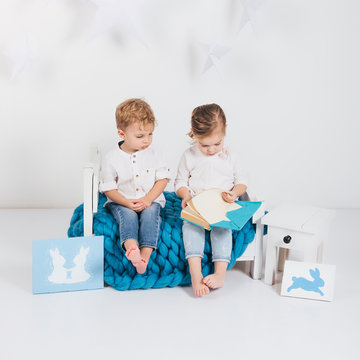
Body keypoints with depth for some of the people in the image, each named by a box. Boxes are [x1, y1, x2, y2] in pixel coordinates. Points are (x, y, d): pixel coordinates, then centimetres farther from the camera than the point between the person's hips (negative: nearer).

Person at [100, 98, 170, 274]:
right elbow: (108, 189, -3)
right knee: (128, 216, -32)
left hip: (150, 200, 2)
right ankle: (132, 250, -55)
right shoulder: (111, 159, -7)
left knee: (150, 213, -30)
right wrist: (127, 203, -18)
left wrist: (148, 199, -14)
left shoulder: (153, 154, -1)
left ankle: (145, 254, -40)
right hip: (121, 202, -1)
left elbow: (162, 179, 1)